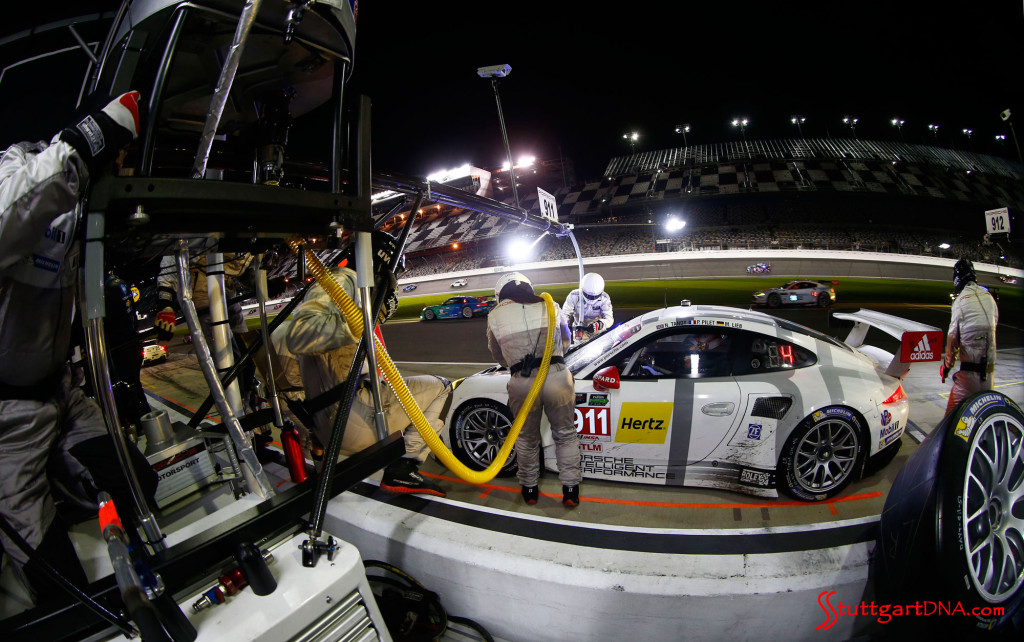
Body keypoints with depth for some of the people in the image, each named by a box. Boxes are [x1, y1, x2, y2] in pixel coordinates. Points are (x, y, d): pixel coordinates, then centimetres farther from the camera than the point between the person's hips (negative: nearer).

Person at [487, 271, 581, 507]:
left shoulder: (495, 315, 12)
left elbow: (497, 354, 22)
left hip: (522, 382, 0)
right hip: (556, 375, 1)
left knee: (526, 438, 20)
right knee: (565, 435, 18)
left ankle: (529, 489, 34)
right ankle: (570, 490, 22)